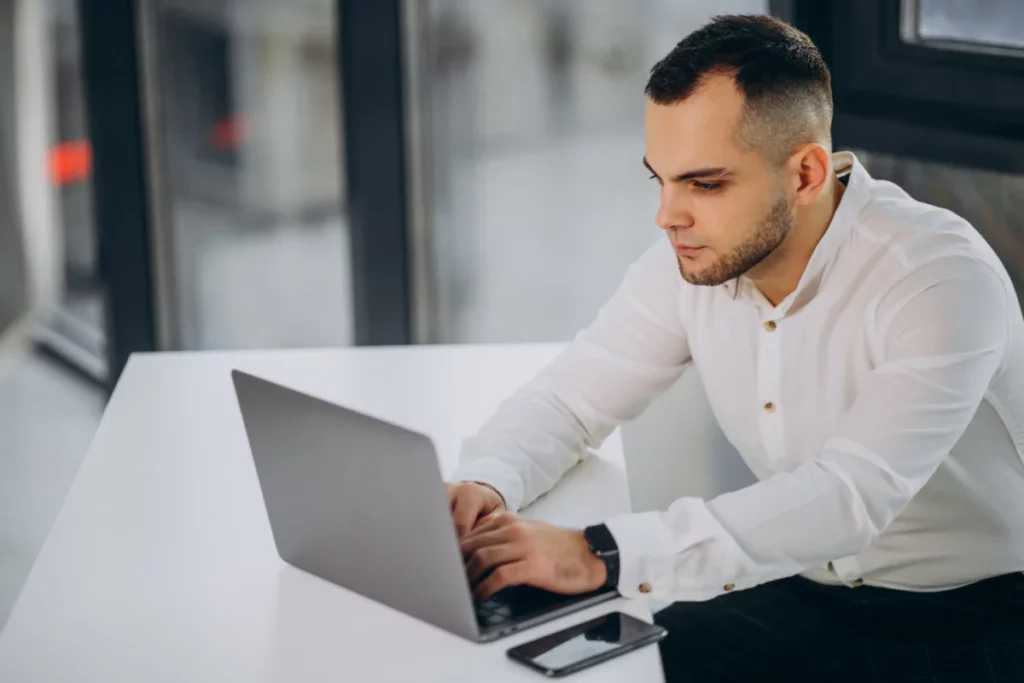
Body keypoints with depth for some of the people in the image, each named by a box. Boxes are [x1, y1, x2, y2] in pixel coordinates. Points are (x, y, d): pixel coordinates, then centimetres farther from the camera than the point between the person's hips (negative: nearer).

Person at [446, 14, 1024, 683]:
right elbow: (566, 400, 4)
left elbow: (850, 497, -35)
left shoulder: (941, 278, -24)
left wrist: (603, 555, -43)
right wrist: (486, 483, -20)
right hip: (812, 597, 6)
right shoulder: (689, 262, -5)